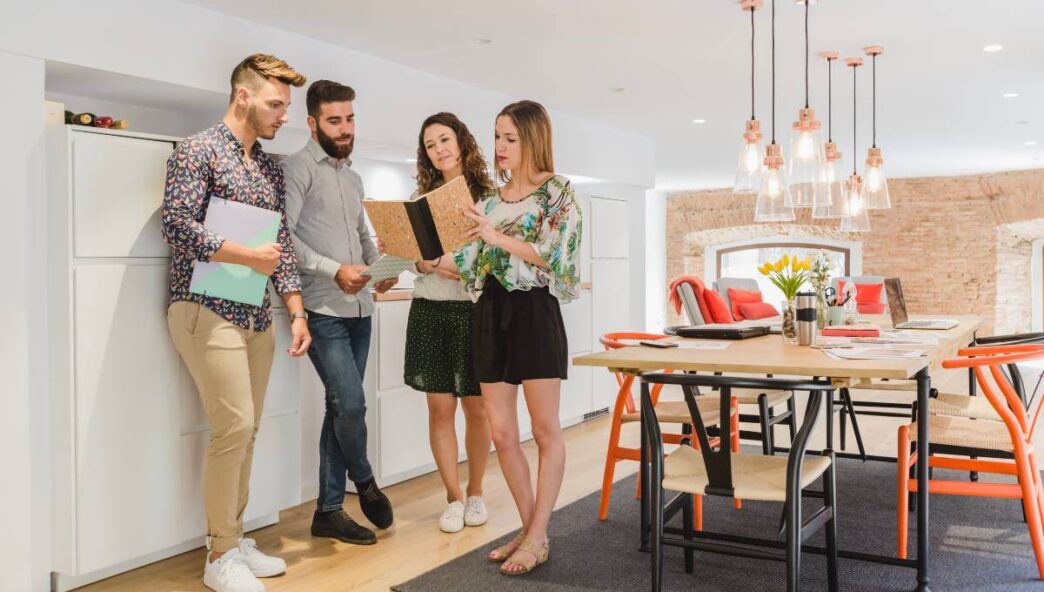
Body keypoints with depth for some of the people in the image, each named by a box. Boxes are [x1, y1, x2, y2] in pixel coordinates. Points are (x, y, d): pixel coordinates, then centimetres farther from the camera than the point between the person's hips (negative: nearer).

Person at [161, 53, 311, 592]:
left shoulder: (271, 168, 17)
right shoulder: (198, 150, -5)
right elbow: (177, 225, -15)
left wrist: (296, 310, 7)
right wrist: (247, 256, -14)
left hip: (257, 317, 7)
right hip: (207, 311, -7)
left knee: (246, 432, 9)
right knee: (234, 427, -11)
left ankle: (233, 540, 20)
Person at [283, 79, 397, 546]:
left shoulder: (353, 176, 20)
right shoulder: (299, 168, -3)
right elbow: (284, 235, -13)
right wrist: (334, 270, -20)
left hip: (359, 309, 7)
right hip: (323, 310, -7)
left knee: (341, 408, 9)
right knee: (351, 403, -13)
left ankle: (329, 510, 17)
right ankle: (364, 480, 15)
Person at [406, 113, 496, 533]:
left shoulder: (488, 195, 1)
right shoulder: (424, 198, 12)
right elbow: (417, 259, 13)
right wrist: (422, 263, -9)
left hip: (475, 308, -2)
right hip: (430, 309, 3)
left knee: (476, 408, 4)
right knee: (440, 407, 2)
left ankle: (475, 494, 21)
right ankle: (454, 498, 14)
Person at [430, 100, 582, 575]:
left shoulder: (558, 191, -1)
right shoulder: (490, 198, 15)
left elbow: (554, 255, -13)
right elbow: (471, 263, 11)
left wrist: (500, 237, -18)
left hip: (533, 311, -6)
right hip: (490, 313, 6)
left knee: (545, 431, 2)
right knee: (501, 432, 5)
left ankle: (537, 539, 8)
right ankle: (531, 531, 18)